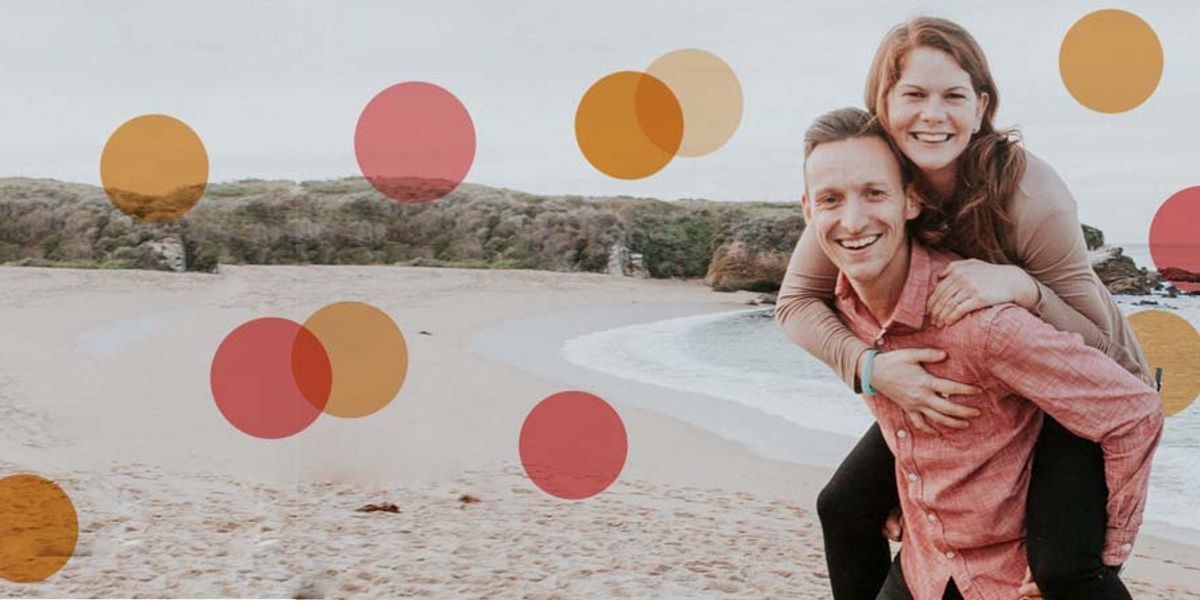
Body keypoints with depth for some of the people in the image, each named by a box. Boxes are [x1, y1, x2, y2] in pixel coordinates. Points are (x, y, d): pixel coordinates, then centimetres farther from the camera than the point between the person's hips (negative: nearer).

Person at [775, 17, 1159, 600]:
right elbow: (796, 300, -14)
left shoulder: (1028, 192, -29)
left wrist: (1019, 286, -40)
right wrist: (870, 366, -31)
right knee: (845, 509, -1)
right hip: (956, 382, 4)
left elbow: (1096, 344, -22)